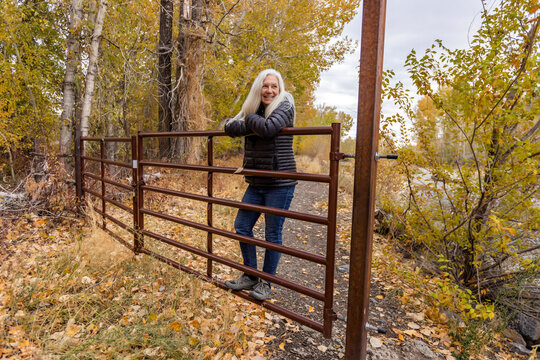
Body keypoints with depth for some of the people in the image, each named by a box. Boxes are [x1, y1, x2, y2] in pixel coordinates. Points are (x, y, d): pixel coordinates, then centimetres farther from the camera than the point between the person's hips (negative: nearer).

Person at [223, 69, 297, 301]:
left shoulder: (284, 105, -6)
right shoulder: (254, 108, 13)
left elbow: (268, 128, -25)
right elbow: (231, 127, -1)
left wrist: (250, 119, -6)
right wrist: (252, 125, -16)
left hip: (279, 184, -7)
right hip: (256, 183, 7)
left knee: (273, 235, 2)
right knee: (241, 226, 10)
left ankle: (266, 283, 21)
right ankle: (250, 277, 28)